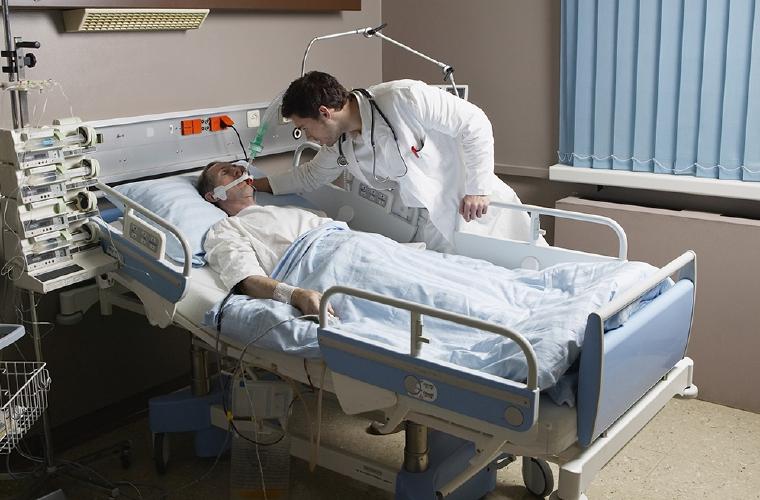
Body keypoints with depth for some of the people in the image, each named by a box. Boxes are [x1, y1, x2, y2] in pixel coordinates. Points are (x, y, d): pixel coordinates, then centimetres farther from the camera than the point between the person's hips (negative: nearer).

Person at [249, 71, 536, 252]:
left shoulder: (403, 98, -24)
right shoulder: (338, 146, -1)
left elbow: (474, 123, -18)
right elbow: (312, 175, 21)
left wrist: (478, 188, -20)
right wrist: (260, 184, 17)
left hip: (481, 210, -6)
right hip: (436, 226, 6)